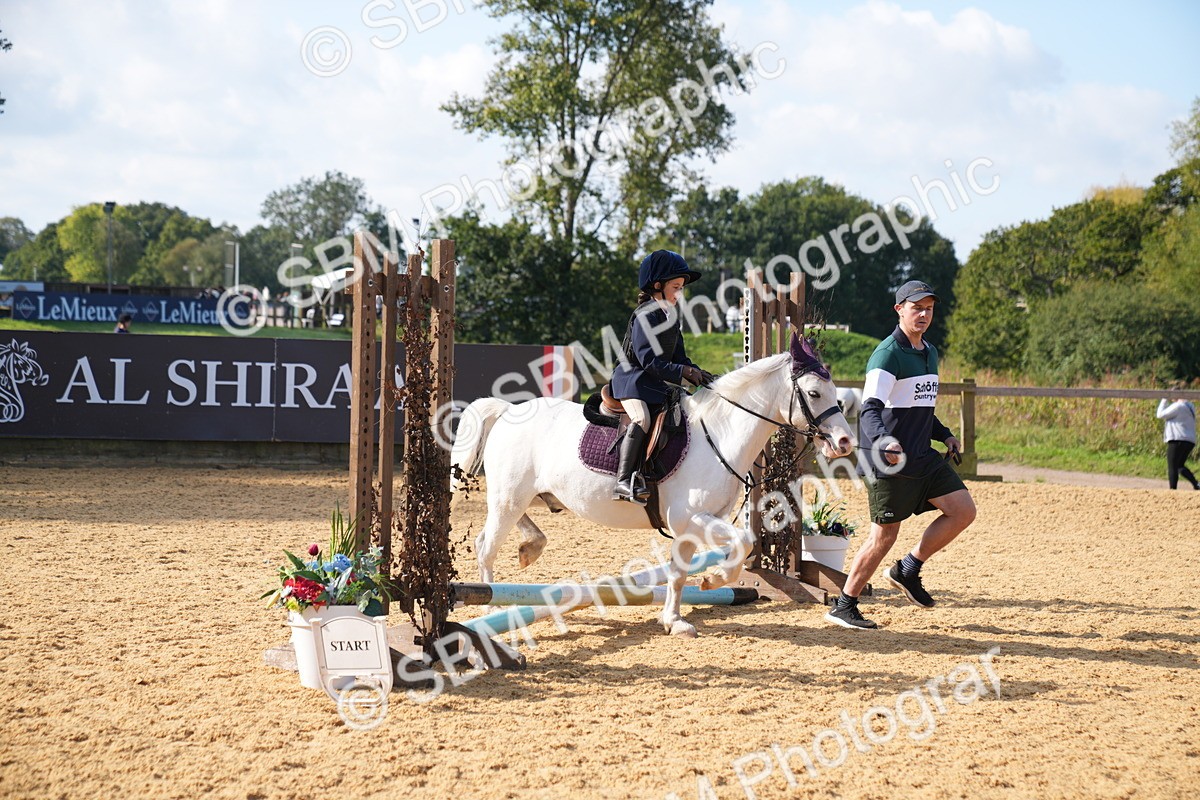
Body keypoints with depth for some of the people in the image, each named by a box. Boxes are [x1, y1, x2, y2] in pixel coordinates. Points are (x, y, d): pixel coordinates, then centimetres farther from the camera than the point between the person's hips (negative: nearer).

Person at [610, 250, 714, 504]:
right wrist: (684, 372, -23)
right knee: (642, 419, -31)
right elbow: (648, 359, -21)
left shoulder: (672, 317, 14)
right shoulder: (646, 315, -14)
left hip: (657, 382, 9)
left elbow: (678, 356, 16)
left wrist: (697, 373, -2)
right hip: (632, 378, -9)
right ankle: (624, 481, -38)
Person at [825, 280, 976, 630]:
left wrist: (943, 434, 14)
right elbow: (870, 409, -26)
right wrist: (882, 441, -44)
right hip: (890, 461, -8)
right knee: (884, 535, -4)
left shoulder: (930, 353, 15)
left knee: (963, 511, 1)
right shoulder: (888, 354, -14)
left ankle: (908, 570, 14)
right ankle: (843, 607, 8)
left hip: (922, 457, 8)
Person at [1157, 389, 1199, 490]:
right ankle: (1196, 484, 2)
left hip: (1178, 441, -9)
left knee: (1172, 468, -3)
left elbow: (1161, 415, -8)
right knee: (1180, 466, 18)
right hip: (1190, 441, 9)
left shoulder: (1178, 406, -14)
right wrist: (1168, 402, 20)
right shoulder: (1189, 406, 16)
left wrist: (1164, 401, 3)